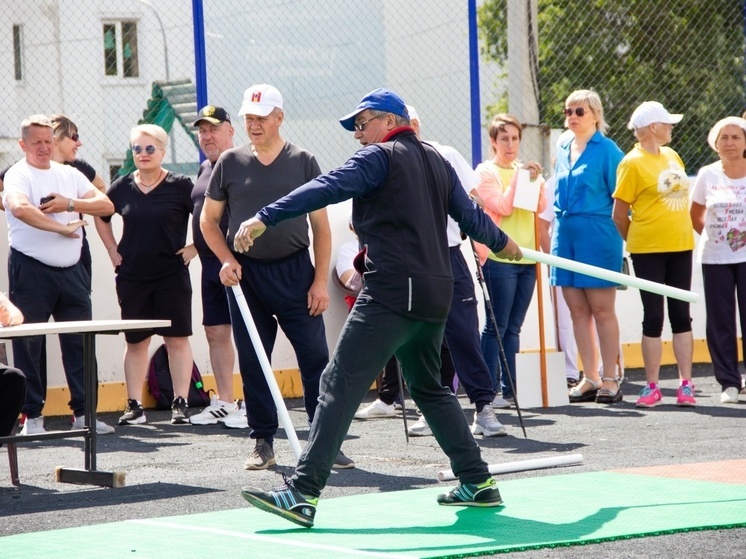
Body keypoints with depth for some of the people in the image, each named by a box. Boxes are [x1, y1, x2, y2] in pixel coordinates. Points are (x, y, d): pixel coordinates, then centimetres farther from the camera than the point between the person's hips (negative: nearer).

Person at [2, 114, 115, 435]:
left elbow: (106, 206, 6)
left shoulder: (69, 175, 14)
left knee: (80, 343, 3)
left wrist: (70, 204, -8)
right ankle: (33, 415, 5)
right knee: (28, 345, -2)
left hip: (71, 271, 5)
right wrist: (60, 228, -20)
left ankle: (83, 412, 8)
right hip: (30, 270, -5)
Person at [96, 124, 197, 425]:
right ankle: (134, 406, 11)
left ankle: (180, 403, 1)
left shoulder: (180, 186, -6)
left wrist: (193, 248, -5)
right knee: (135, 341, 7)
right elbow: (101, 217, 20)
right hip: (131, 276, 3)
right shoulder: (122, 187, 4)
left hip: (171, 274, -3)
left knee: (177, 339, -2)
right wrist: (112, 250, 12)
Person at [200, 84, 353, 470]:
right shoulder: (230, 163, 5)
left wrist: (320, 280, -4)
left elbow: (321, 225, 3)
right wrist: (226, 260, -3)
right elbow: (208, 220, 12)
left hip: (295, 271, -1)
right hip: (245, 275, 2)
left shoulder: (303, 162, 2)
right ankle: (263, 443, 13)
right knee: (253, 362, 5)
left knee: (315, 358, -5)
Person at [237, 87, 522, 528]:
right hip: (435, 295, 8)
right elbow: (470, 214, 27)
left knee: (341, 385, -12)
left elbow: (325, 190, -17)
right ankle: (478, 483, 25)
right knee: (429, 388, 24)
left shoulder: (379, 157, -4)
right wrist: (502, 243, 47)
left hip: (392, 292, -8)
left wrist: (264, 219, -23)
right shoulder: (437, 161, 18)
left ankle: (303, 494, -19)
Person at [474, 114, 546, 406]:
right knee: (496, 327, -7)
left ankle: (510, 389, 10)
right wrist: (518, 179, -14)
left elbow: (540, 206, 4)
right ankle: (488, 391, -6)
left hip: (525, 257, 5)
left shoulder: (524, 170, 15)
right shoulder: (486, 171, 0)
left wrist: (535, 181, -11)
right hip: (498, 258, -5)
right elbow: (502, 207, -11)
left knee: (513, 328, 8)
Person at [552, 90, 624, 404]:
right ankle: (590, 378, 12)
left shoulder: (606, 150, -5)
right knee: (578, 310, 7)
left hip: (596, 234, -6)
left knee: (602, 309, -4)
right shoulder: (563, 150, 14)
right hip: (566, 234, 6)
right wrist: (557, 229, 15)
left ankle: (610, 380, 1)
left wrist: (615, 234, -8)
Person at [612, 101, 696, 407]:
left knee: (681, 314, 5)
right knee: (654, 316, 0)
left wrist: (682, 233, 11)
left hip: (680, 247, 5)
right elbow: (619, 214, -6)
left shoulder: (672, 156, 10)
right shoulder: (633, 163, -9)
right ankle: (652, 386, 6)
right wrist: (636, 241, 5)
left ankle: (686, 384, 9)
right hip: (648, 252, -5)